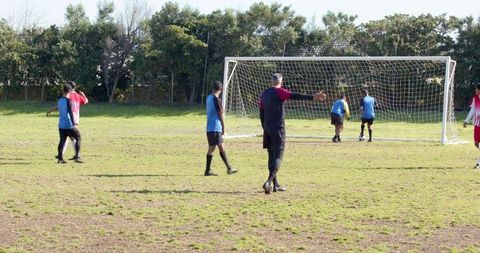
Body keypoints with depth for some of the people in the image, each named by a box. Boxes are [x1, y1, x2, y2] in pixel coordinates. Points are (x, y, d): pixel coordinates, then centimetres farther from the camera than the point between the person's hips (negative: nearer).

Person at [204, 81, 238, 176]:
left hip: (209, 127, 9)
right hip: (215, 128, -9)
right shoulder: (217, 100, -15)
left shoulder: (208, 98, 11)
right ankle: (208, 171, -1)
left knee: (221, 147, 12)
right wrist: (223, 127, -3)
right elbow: (220, 115, -12)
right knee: (211, 148, -4)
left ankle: (229, 168, 16)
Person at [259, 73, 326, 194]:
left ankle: (275, 185, 15)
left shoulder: (264, 94, 14)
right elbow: (295, 96, -22)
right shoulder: (279, 91, -6)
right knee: (278, 157, -6)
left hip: (267, 129, 6)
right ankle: (269, 182, -22)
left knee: (272, 156, 13)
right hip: (278, 129, -6)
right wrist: (312, 98, -30)